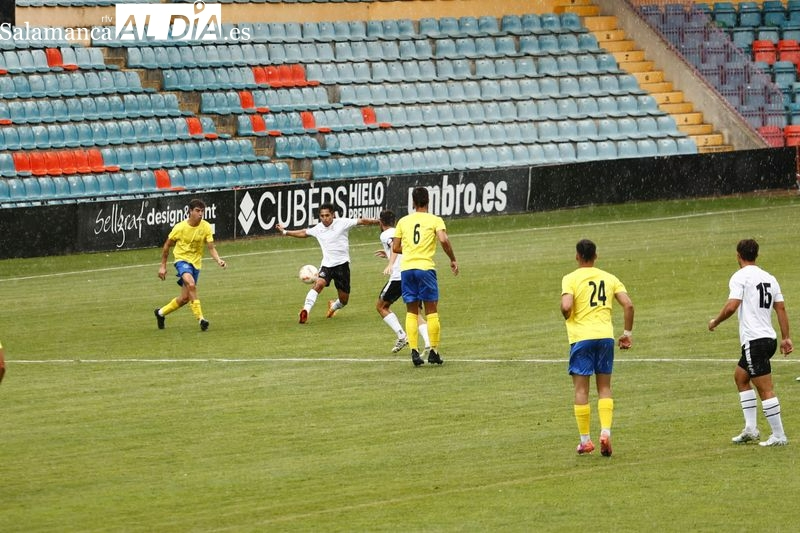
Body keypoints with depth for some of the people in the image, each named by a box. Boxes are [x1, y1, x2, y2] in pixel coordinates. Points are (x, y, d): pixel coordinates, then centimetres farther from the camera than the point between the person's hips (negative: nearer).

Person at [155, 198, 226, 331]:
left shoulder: (206, 227, -8)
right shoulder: (180, 227, -14)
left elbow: (211, 248, -10)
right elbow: (166, 246, -1)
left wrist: (219, 260, -30)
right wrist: (163, 266, 0)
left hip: (196, 263, 4)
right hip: (182, 259, -4)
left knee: (185, 298, 7)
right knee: (191, 284, -33)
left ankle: (161, 312, 33)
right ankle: (200, 318, -31)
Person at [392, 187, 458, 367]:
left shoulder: (404, 221, 12)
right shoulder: (434, 220, 2)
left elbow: (395, 248, 12)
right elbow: (443, 239, -14)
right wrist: (453, 260, -2)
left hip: (406, 269, 3)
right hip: (425, 267, -3)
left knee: (411, 312, 8)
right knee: (432, 311, 5)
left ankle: (414, 351, -2)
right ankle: (433, 351, 1)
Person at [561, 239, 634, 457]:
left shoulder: (571, 279, -3)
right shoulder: (609, 278, 8)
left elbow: (566, 306, -18)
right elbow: (628, 305, 1)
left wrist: (567, 317, 4)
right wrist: (627, 333, 9)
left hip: (581, 337, -3)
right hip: (605, 335, 3)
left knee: (581, 389, 4)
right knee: (604, 388, 12)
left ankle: (585, 441, 5)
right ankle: (605, 433, -5)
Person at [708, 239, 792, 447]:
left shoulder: (740, 277, -8)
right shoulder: (769, 278, 14)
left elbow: (732, 306, -18)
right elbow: (781, 308, 11)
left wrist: (715, 322, -2)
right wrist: (786, 338, 13)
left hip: (754, 341, -8)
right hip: (769, 338, 8)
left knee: (765, 389, -7)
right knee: (740, 376, 23)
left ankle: (778, 436, -7)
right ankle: (750, 428, 19)